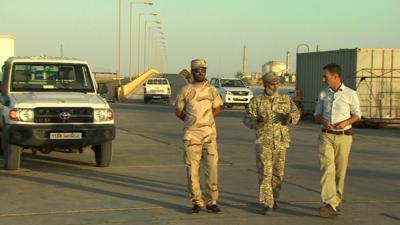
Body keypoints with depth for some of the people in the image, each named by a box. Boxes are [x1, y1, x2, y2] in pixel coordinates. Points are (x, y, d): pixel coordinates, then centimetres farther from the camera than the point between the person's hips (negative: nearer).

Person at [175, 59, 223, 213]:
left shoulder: (211, 90, 8)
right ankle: (196, 202, 8)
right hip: (191, 134, -1)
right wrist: (192, 121, 12)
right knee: (192, 169, 0)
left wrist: (205, 120, 12)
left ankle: (211, 201, 7)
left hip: (209, 133, 1)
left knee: (212, 167, -2)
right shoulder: (185, 90, 3)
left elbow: (217, 109, 19)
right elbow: (179, 112, 9)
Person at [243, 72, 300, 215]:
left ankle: (273, 198, 30)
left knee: (278, 173, 11)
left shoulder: (286, 100, 8)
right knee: (265, 172, -9)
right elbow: (247, 119, -2)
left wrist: (291, 117, -17)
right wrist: (257, 120, -23)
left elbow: (296, 113, 6)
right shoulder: (256, 101, 1)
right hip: (263, 142, -3)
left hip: (281, 142, 3)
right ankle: (267, 204, -7)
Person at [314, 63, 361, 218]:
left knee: (340, 171, 6)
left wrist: (346, 122, -16)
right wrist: (323, 121, -11)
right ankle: (329, 204, -20)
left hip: (343, 136, -1)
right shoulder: (323, 94, 7)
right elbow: (317, 115, 12)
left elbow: (357, 115, 4)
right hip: (326, 136, 1)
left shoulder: (351, 94, -2)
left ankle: (336, 202, 20)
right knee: (327, 168, -13)